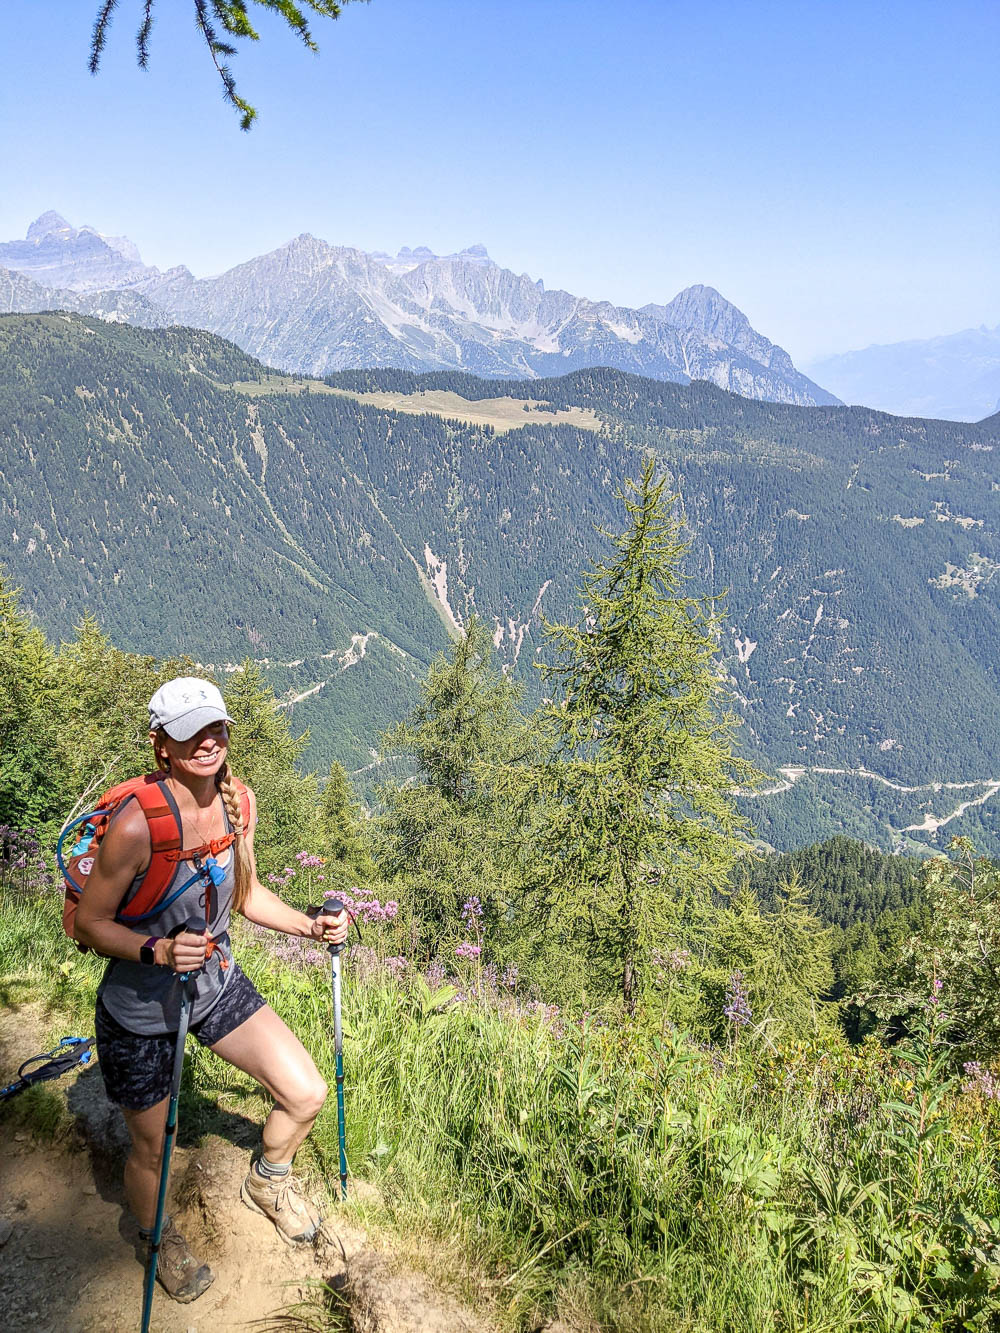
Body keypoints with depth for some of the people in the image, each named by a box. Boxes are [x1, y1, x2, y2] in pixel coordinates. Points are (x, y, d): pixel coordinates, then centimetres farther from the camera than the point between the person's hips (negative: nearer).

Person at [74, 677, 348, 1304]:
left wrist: (311, 925, -7)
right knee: (153, 1150, 14)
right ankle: (158, 1237, 50)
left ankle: (267, 1181, 39)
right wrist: (160, 950, -34)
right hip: (142, 1009, -5)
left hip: (217, 982, 5)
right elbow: (91, 923, -18)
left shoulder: (237, 801, -10)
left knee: (307, 1095, 5)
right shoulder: (137, 824, -30)